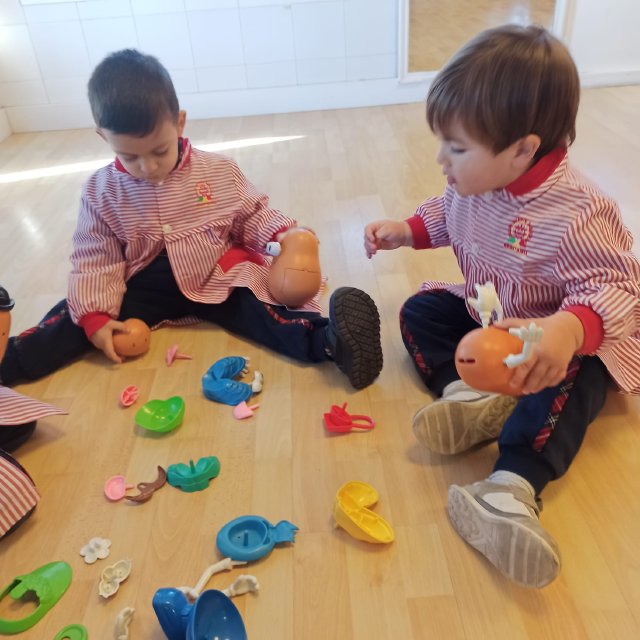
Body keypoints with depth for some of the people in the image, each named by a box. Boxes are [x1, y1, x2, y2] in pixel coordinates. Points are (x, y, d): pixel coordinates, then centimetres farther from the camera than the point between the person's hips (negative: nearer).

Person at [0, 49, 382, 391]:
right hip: (145, 286, 2)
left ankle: (328, 342, -46)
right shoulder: (101, 191, -5)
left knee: (260, 308, -27)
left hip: (217, 279, -2)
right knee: (75, 316, -14)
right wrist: (95, 316, -13)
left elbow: (252, 215, 6)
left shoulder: (219, 172, -6)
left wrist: (282, 233, -15)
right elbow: (94, 260, -3)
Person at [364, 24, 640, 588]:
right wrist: (406, 231, -1)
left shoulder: (573, 215, -33)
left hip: (567, 341, -7)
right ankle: (470, 396, -22)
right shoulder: (475, 182, -8)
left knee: (564, 380, -36)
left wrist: (568, 330, -54)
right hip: (485, 318, 8)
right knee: (419, 311, -2)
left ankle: (513, 488, -48)